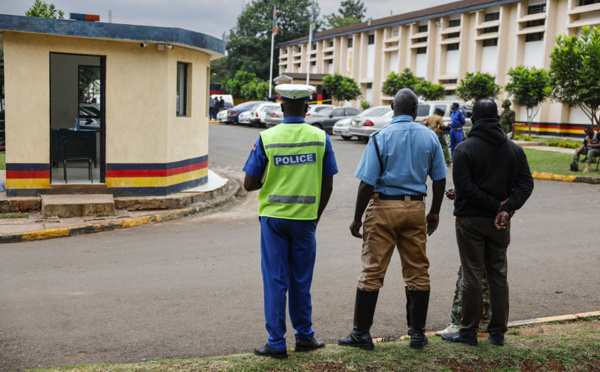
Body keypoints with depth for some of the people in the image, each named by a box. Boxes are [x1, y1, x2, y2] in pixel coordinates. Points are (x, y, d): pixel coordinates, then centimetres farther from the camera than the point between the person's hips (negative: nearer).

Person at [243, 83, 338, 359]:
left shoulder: (267, 138, -7)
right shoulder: (320, 138, -2)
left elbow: (249, 184, -6)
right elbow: (327, 185, 1)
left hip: (273, 217, -1)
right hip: (305, 218, 2)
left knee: (275, 281, 6)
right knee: (301, 281, 14)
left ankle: (277, 343, 11)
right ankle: (304, 336, 26)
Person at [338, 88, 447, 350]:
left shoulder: (380, 137, -8)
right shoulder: (430, 137, 4)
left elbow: (367, 183, -12)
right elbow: (439, 179, 8)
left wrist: (357, 218, -5)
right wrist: (434, 212, 20)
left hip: (384, 206, -3)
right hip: (416, 208, 4)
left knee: (372, 271, 2)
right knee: (417, 272, 11)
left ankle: (361, 333, 8)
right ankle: (418, 333, 20)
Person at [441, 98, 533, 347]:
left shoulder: (464, 149, -10)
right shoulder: (514, 149, 6)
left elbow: (465, 187, -19)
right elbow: (526, 183, -3)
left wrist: (496, 206, -13)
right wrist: (506, 208, -14)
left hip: (470, 221, -4)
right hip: (501, 223, 4)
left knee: (472, 277, 2)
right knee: (498, 276, 12)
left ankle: (468, 332, 10)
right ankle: (498, 333, 19)